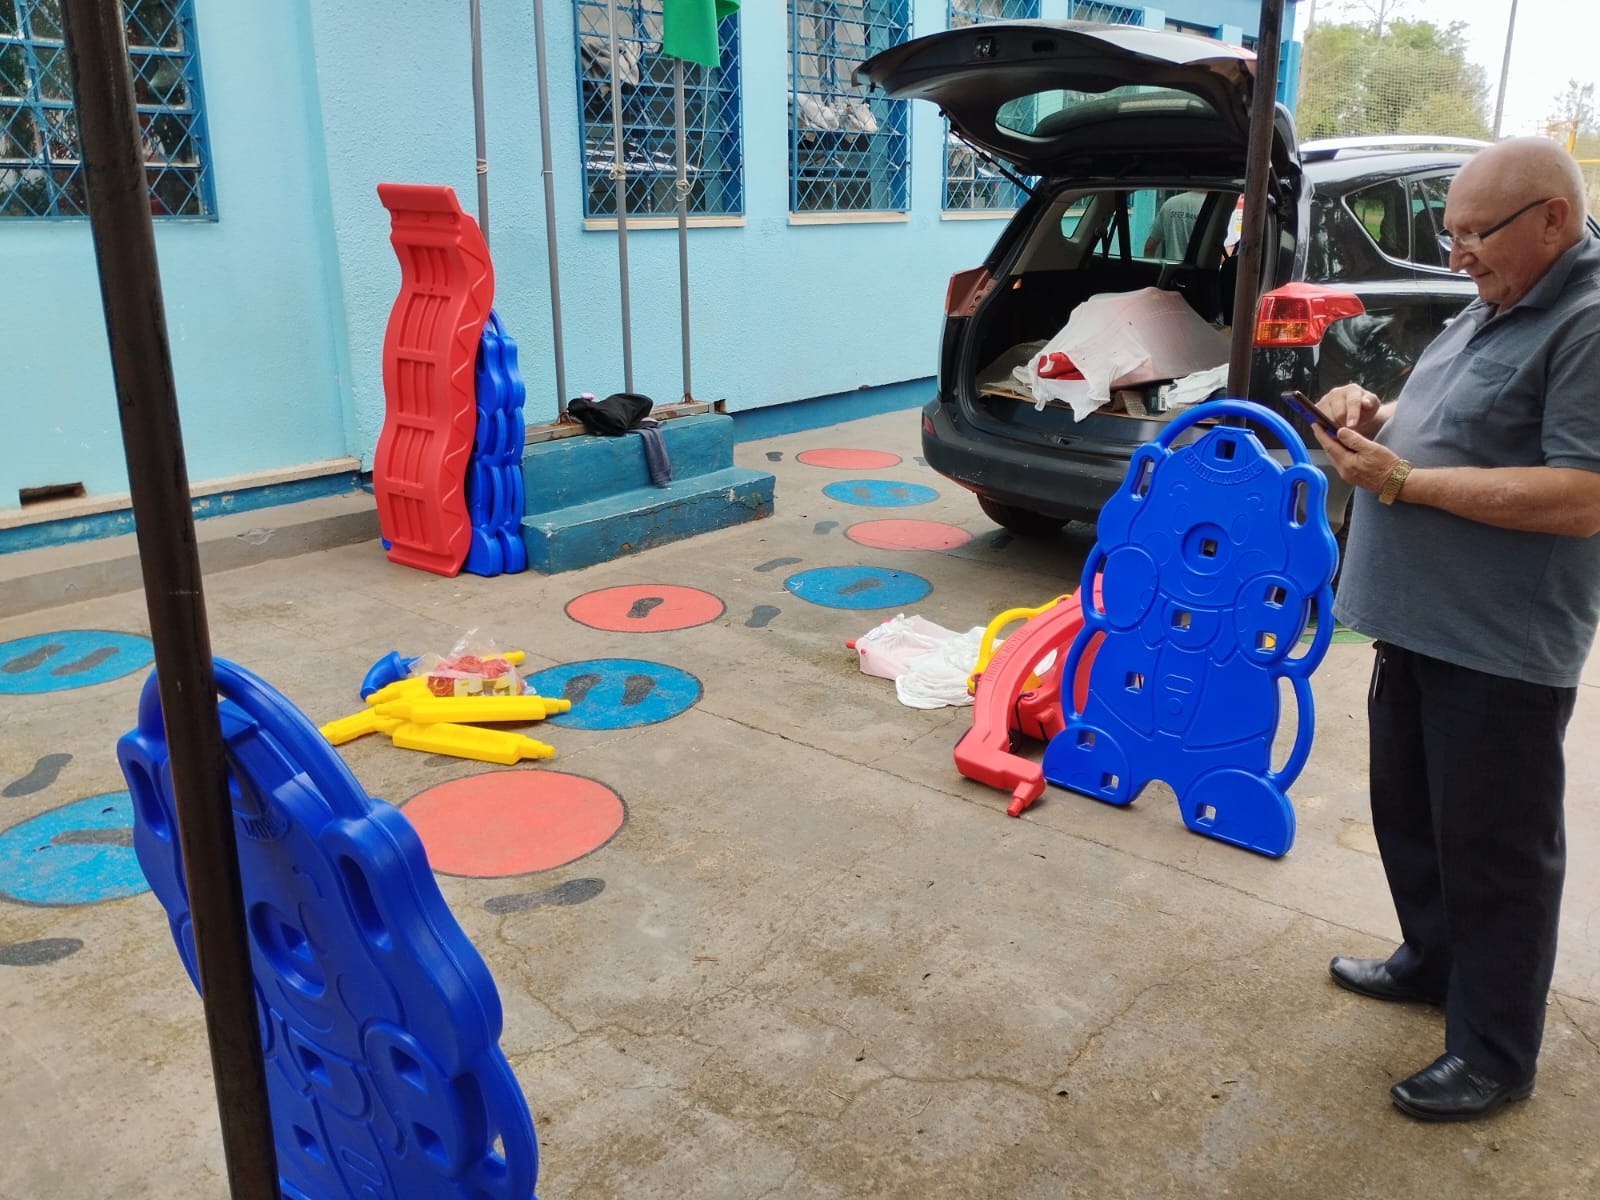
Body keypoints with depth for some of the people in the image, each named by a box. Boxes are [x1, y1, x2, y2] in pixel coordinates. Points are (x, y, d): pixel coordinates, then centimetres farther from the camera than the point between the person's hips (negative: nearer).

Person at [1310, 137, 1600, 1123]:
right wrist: (1376, 415, 4)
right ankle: (1436, 960, 42)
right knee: (1411, 813, 21)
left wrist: (1403, 481, -21)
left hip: (1501, 646, -9)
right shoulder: (1496, 308, 14)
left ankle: (1496, 1055, 19)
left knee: (1495, 849, 3)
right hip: (1421, 623, 10)